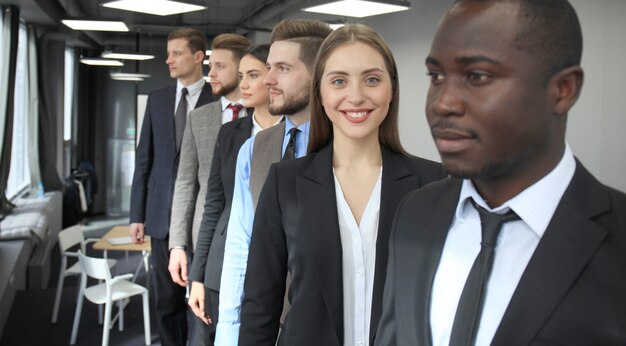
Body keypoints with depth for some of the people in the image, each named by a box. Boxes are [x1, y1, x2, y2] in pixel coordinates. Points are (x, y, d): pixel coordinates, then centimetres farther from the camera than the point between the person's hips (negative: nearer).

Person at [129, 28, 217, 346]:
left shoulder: (218, 100, -4)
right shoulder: (157, 99, 8)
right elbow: (144, 159, 9)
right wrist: (137, 215, 5)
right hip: (163, 213, 4)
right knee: (167, 298, 12)